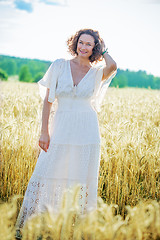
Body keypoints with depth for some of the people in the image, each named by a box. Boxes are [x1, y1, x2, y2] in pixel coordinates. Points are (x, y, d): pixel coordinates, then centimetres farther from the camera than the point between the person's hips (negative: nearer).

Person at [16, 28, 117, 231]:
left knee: (82, 180, 7)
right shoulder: (59, 65, 2)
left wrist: (103, 50, -1)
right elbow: (48, 100, 1)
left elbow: (113, 66, -21)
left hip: (87, 133, 0)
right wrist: (44, 132, -4)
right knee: (45, 175, 1)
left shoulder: (97, 73, 3)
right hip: (61, 130, 0)